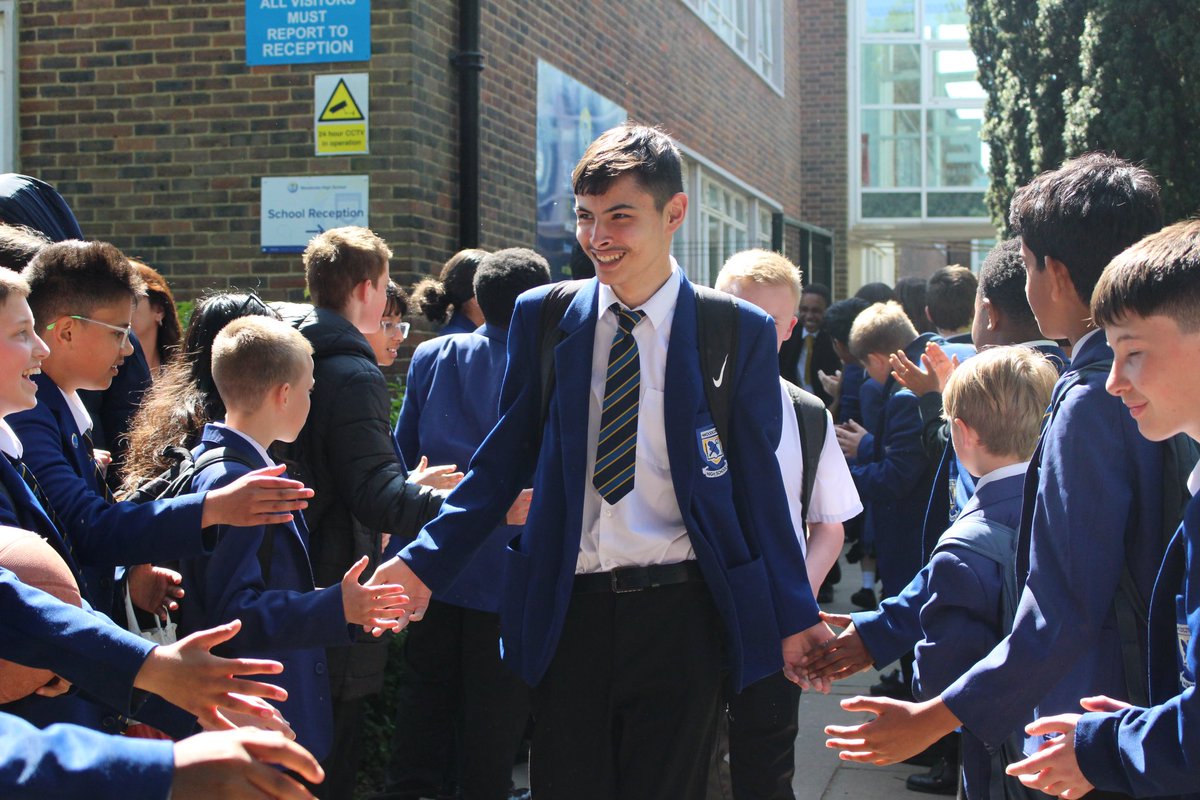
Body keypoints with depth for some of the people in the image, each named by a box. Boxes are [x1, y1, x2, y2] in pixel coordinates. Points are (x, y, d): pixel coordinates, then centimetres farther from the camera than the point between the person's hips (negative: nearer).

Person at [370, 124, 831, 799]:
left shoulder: (740, 332, 0)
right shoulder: (542, 319, 5)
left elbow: (757, 483, 3)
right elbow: (507, 459, 9)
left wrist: (795, 615, 1)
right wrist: (425, 563, 1)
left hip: (680, 615, -1)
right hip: (569, 613, 2)